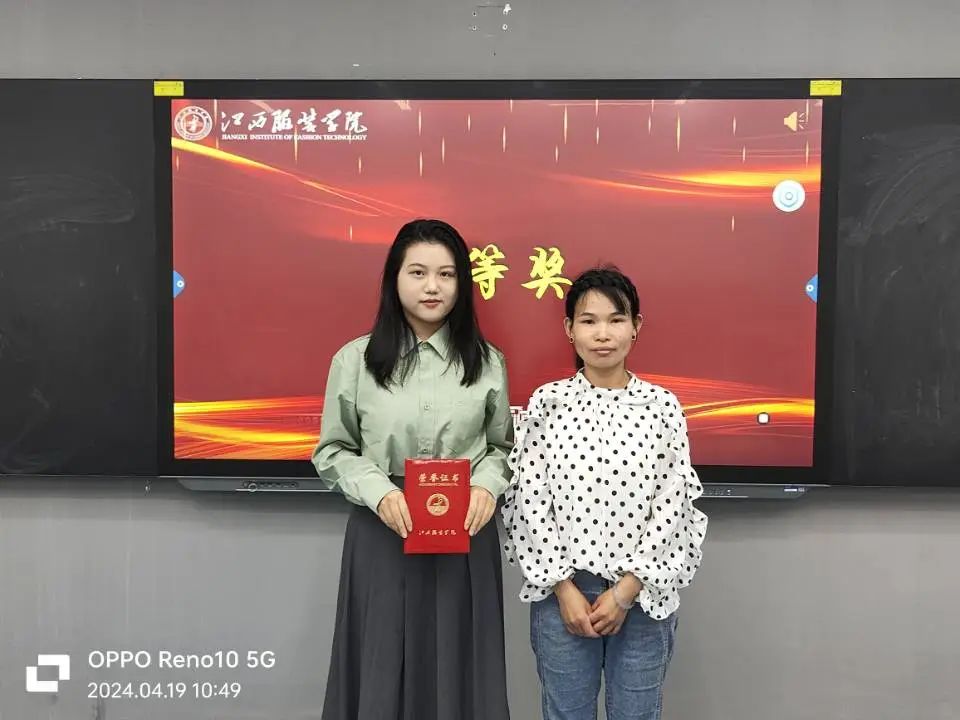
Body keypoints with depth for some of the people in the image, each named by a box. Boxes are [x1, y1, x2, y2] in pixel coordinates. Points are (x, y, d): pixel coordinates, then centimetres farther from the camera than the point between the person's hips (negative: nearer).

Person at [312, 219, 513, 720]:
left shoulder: (487, 362, 3)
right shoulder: (355, 359, -1)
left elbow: (502, 447, 11)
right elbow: (332, 451, 4)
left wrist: (488, 486, -10)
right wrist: (378, 492, -13)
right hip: (382, 536, -1)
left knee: (457, 673, 10)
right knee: (382, 671, 8)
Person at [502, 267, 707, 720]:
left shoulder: (662, 406, -2)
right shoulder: (548, 402, -2)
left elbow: (672, 506, -4)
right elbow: (529, 501, -4)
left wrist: (626, 591, -9)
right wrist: (564, 588, -8)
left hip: (643, 595, 0)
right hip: (561, 592, 0)